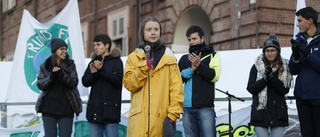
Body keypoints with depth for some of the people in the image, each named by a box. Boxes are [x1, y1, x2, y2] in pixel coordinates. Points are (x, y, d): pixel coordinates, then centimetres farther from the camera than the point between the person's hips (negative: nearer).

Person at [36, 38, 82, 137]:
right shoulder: (45, 65, 4)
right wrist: (52, 75, -19)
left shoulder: (70, 64, 3)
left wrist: (61, 73, -22)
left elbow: (74, 83, -8)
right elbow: (40, 85, -3)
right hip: (49, 108, 1)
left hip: (66, 109, 0)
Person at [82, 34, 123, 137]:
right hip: (95, 108, 5)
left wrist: (102, 70, -15)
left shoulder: (116, 61, 1)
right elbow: (85, 82, 8)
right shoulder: (93, 62, 15)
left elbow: (118, 80, -10)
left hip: (110, 108, -5)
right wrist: (93, 73, -11)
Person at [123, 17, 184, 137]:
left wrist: (173, 114, -8)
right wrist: (143, 67, -12)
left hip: (162, 116, 0)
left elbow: (177, 88, 2)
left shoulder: (169, 58, 9)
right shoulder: (133, 57, 12)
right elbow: (129, 84, 0)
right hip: (139, 117, 0)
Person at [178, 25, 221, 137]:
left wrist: (199, 65, -14)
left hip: (205, 107, -3)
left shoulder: (212, 55, 9)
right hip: (187, 108, 3)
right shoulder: (184, 59, 18)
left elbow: (215, 76, -5)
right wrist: (191, 70, -7)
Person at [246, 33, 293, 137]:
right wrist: (265, 79, -15)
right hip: (260, 111, 0)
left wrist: (272, 77, -17)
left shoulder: (285, 67, 5)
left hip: (278, 112, 0)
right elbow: (250, 88, -1)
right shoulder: (256, 67, 5)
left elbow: (285, 90, -3)